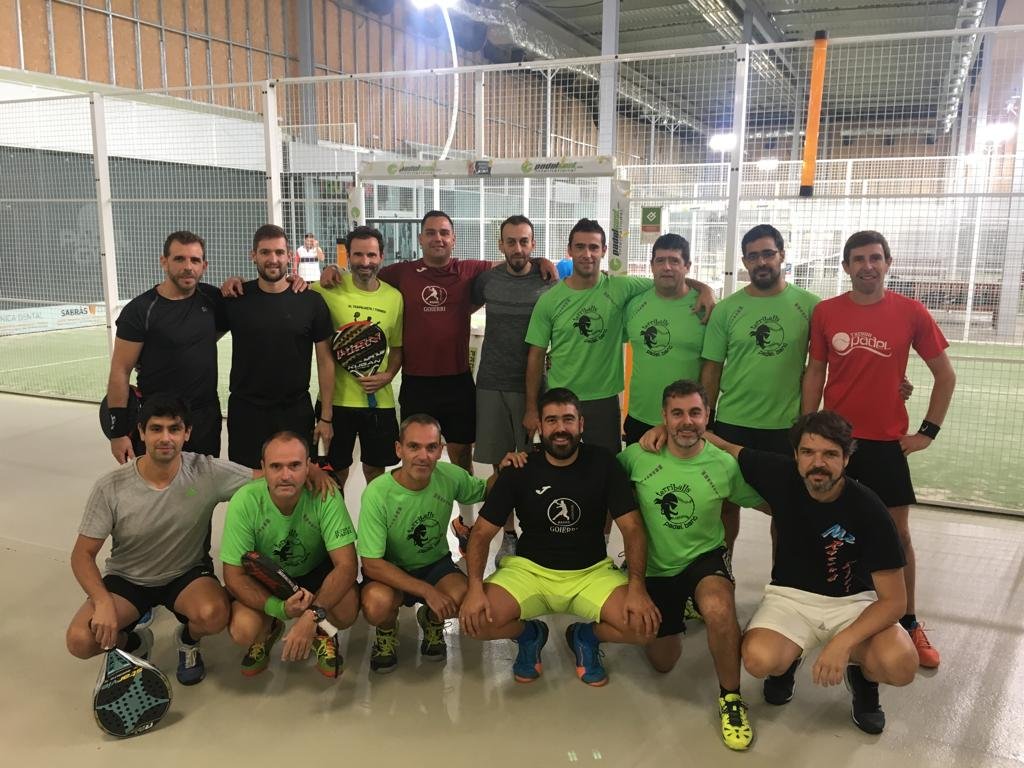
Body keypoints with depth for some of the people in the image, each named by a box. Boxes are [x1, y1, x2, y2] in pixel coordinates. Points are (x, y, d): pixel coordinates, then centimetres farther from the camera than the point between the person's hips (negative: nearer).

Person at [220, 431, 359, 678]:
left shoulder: (325, 496, -28)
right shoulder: (245, 501, -26)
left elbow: (346, 564, -29)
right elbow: (234, 575, -20)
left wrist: (313, 615, -44)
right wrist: (279, 608, -36)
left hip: (316, 571, -1)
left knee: (346, 611, -30)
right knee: (243, 631, -26)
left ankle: (321, 632, 9)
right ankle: (270, 630, 13)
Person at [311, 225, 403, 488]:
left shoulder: (394, 297, 1)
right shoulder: (330, 289, -9)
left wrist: (389, 375, -6)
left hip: (379, 399, 2)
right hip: (336, 397, -2)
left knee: (375, 468, 16)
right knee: (337, 470, 13)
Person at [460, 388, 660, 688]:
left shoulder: (603, 464, -5)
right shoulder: (520, 471, -5)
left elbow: (632, 528, -8)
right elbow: (482, 532, -5)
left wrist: (637, 587, -24)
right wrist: (475, 587, -23)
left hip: (592, 571, 0)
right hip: (529, 570, 0)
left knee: (644, 625, -25)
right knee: (476, 621, -26)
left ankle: (586, 636, 9)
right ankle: (530, 635, 10)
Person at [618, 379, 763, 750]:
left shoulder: (725, 464, -14)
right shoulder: (638, 456, -14)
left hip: (704, 557, -2)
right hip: (654, 567, 2)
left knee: (718, 609, -37)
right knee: (663, 663, 14)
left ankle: (731, 697, -11)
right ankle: (677, 615, 48)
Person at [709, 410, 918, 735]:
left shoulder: (868, 509, -19)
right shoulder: (780, 475, -14)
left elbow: (894, 599, -17)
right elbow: (725, 447, 4)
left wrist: (843, 642, -32)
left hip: (852, 601, -1)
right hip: (791, 595, 1)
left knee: (900, 666, -31)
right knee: (759, 660, -30)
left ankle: (861, 672, 8)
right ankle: (787, 659, 9)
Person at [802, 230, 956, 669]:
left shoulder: (911, 313, -5)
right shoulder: (825, 313, -3)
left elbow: (945, 375, 4)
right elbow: (815, 374, 4)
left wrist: (929, 431, 0)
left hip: (887, 442, 0)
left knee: (898, 534, 6)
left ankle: (909, 623, 22)